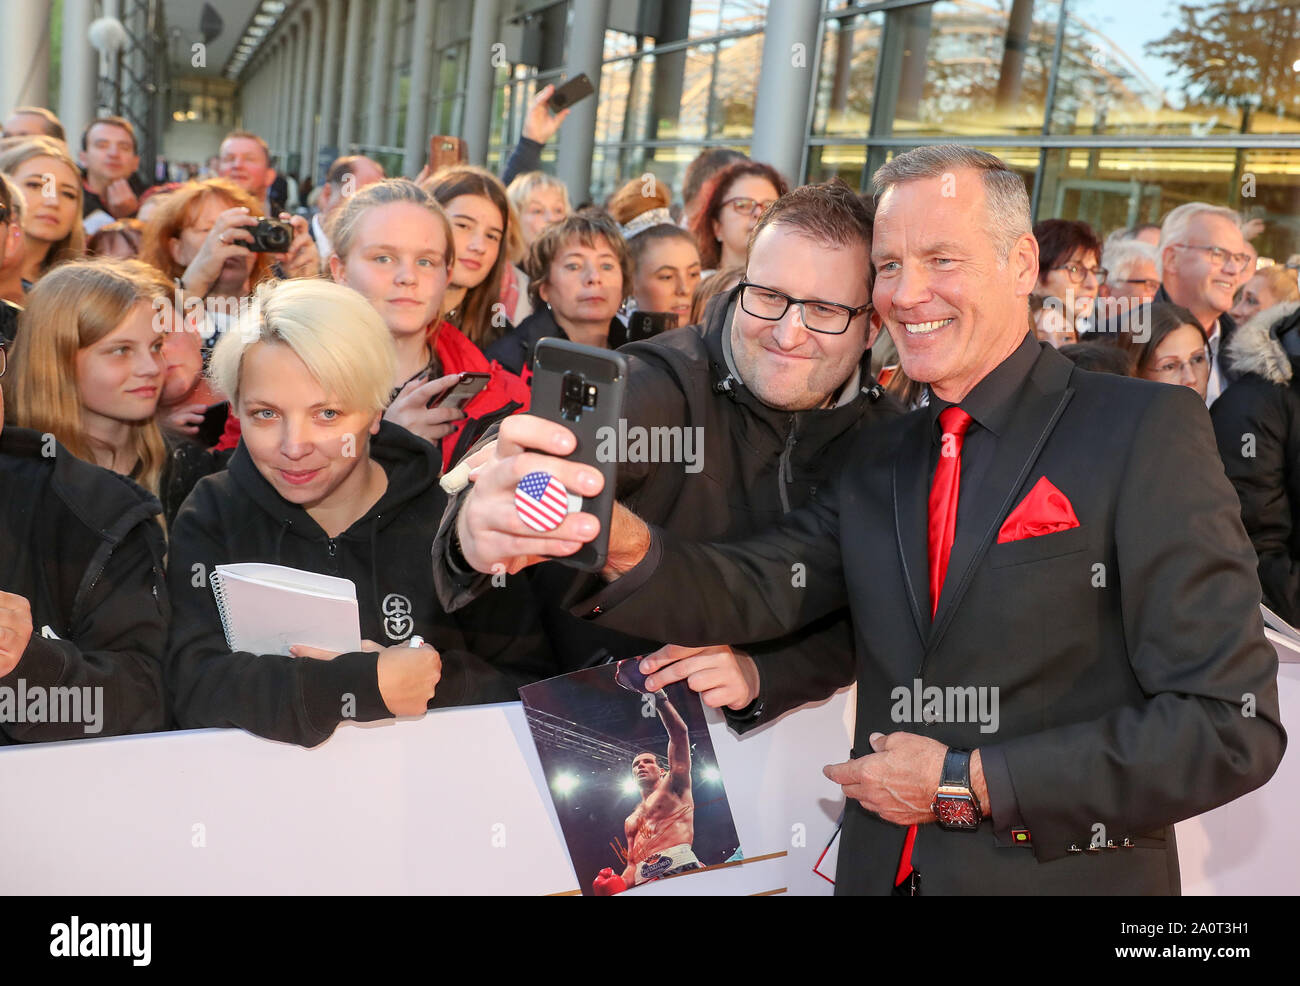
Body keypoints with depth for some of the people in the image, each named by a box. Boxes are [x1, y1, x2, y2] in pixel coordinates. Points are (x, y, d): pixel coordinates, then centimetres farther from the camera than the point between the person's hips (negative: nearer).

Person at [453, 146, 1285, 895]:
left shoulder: (1146, 431, -11)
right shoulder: (878, 460, 8)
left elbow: (1232, 726, -16)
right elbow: (757, 589, -7)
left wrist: (969, 783, -15)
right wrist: (622, 546, -27)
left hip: (1068, 876, -5)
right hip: (881, 869, 5)